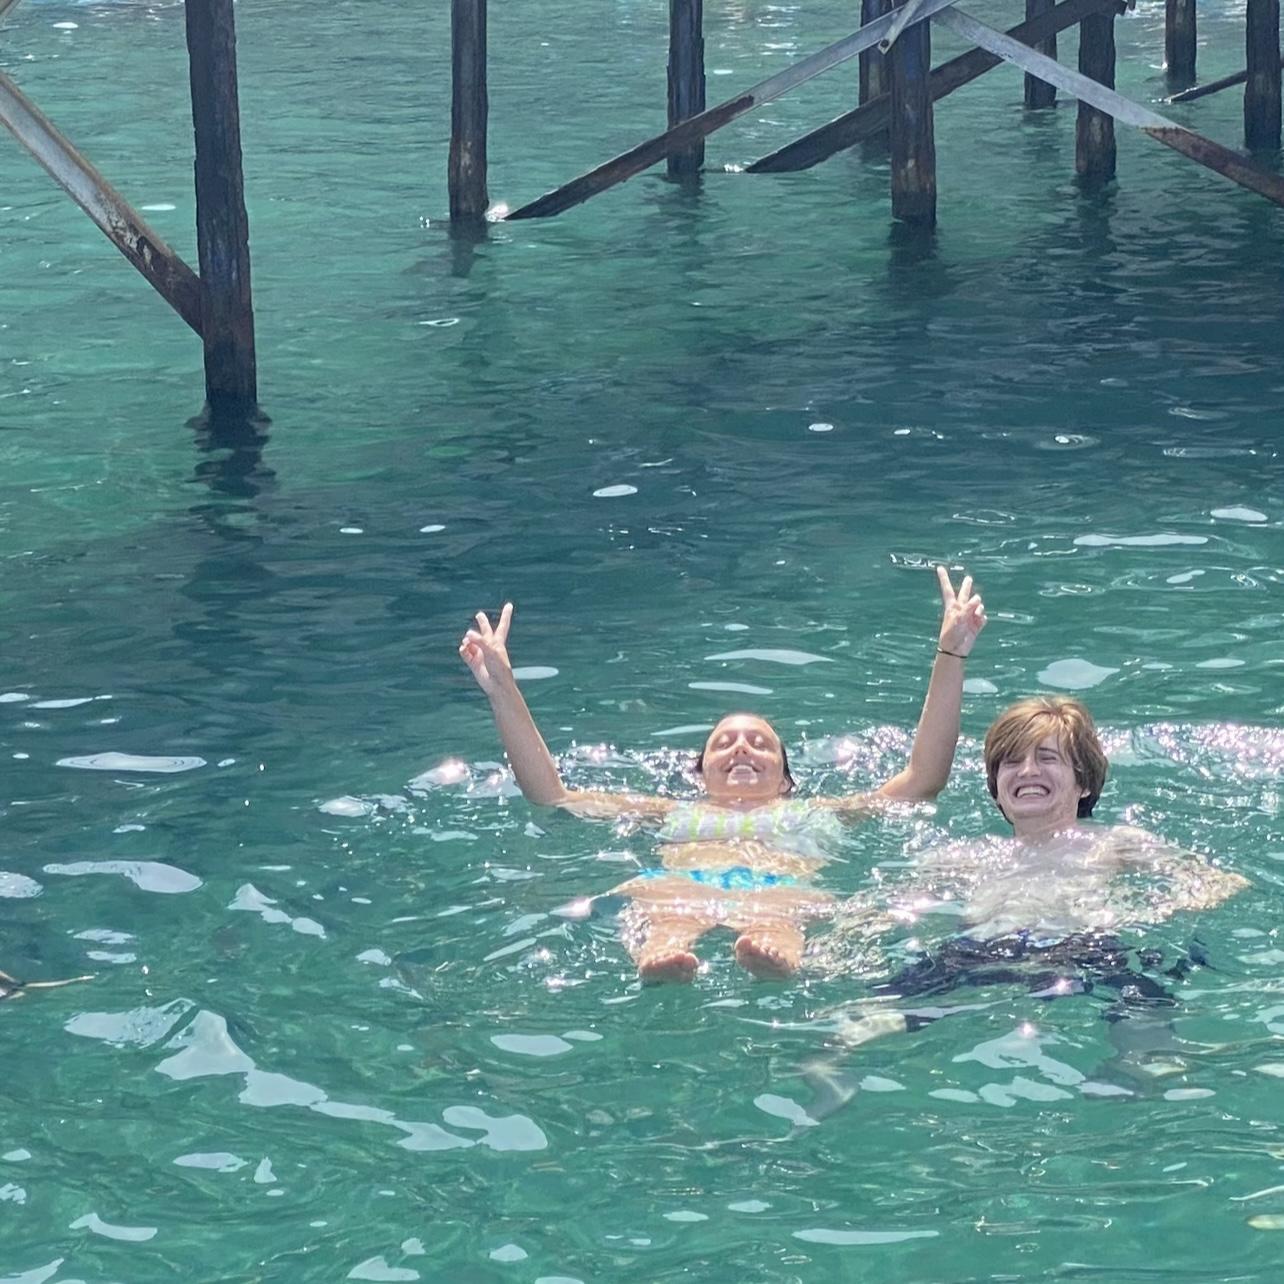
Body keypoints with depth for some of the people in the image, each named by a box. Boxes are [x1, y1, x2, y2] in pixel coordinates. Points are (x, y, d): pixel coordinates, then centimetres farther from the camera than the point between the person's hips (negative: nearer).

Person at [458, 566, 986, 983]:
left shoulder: (814, 814, 40)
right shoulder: (674, 814, 41)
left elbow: (924, 778, 32)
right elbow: (551, 796, 35)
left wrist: (950, 657, 26)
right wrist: (503, 693, 28)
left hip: (784, 887, -1)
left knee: (772, 918, -43)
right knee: (669, 911, -41)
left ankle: (774, 952, -77)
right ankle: (660, 953, -75)